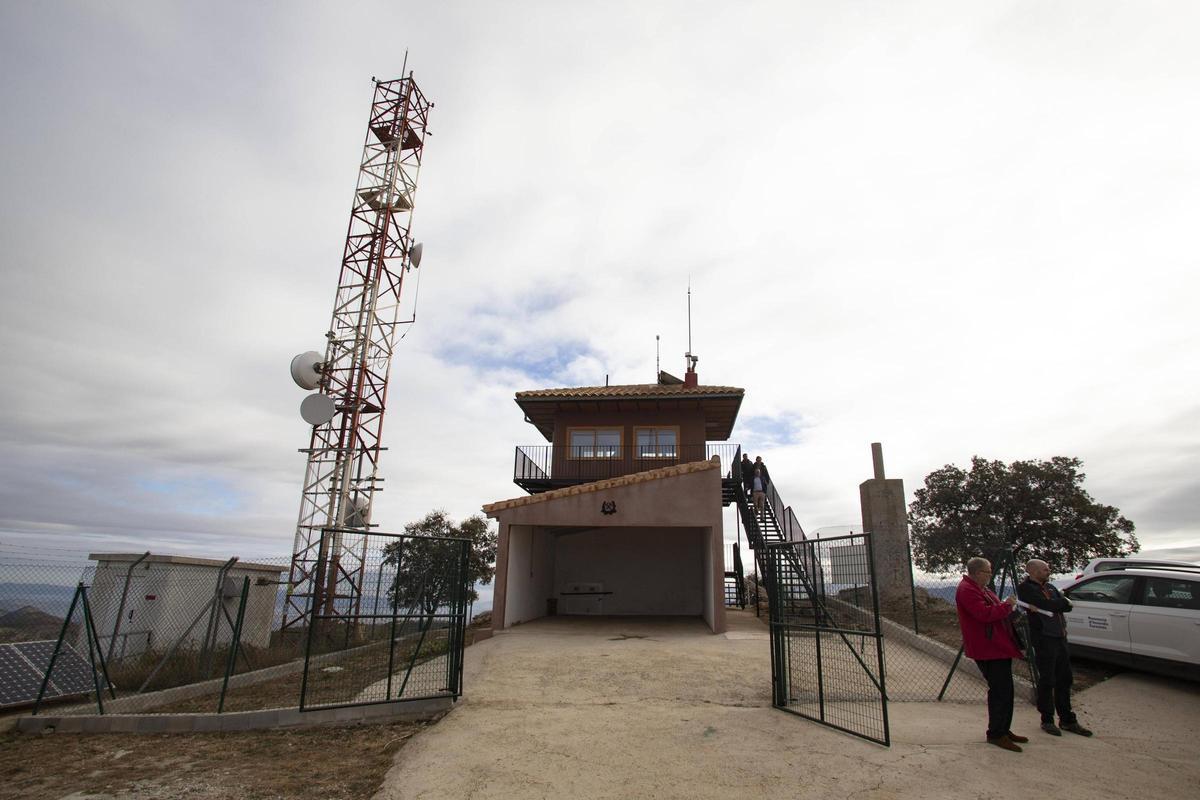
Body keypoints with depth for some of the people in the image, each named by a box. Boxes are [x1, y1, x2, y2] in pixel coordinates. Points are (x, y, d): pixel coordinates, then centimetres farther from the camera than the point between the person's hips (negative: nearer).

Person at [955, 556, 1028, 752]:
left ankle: (1003, 730, 27)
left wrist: (1007, 606, 8)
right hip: (987, 649, -11)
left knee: (1004, 690, 16)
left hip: (998, 647, 11)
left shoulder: (980, 588, 17)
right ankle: (996, 734, 3)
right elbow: (985, 614, -27)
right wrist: (1006, 606, -15)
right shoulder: (967, 590, -18)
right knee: (1000, 691, -7)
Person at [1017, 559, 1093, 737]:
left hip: (1060, 637, 8)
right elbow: (1047, 605, -22)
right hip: (1044, 639, -8)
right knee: (1047, 681, 0)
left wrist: (1055, 604, -14)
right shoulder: (1025, 588, -11)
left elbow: (1067, 606, 5)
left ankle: (1067, 720, 25)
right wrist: (1064, 602, -4)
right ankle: (1047, 720, 13)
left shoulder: (1050, 587, 15)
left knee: (1064, 679, 13)